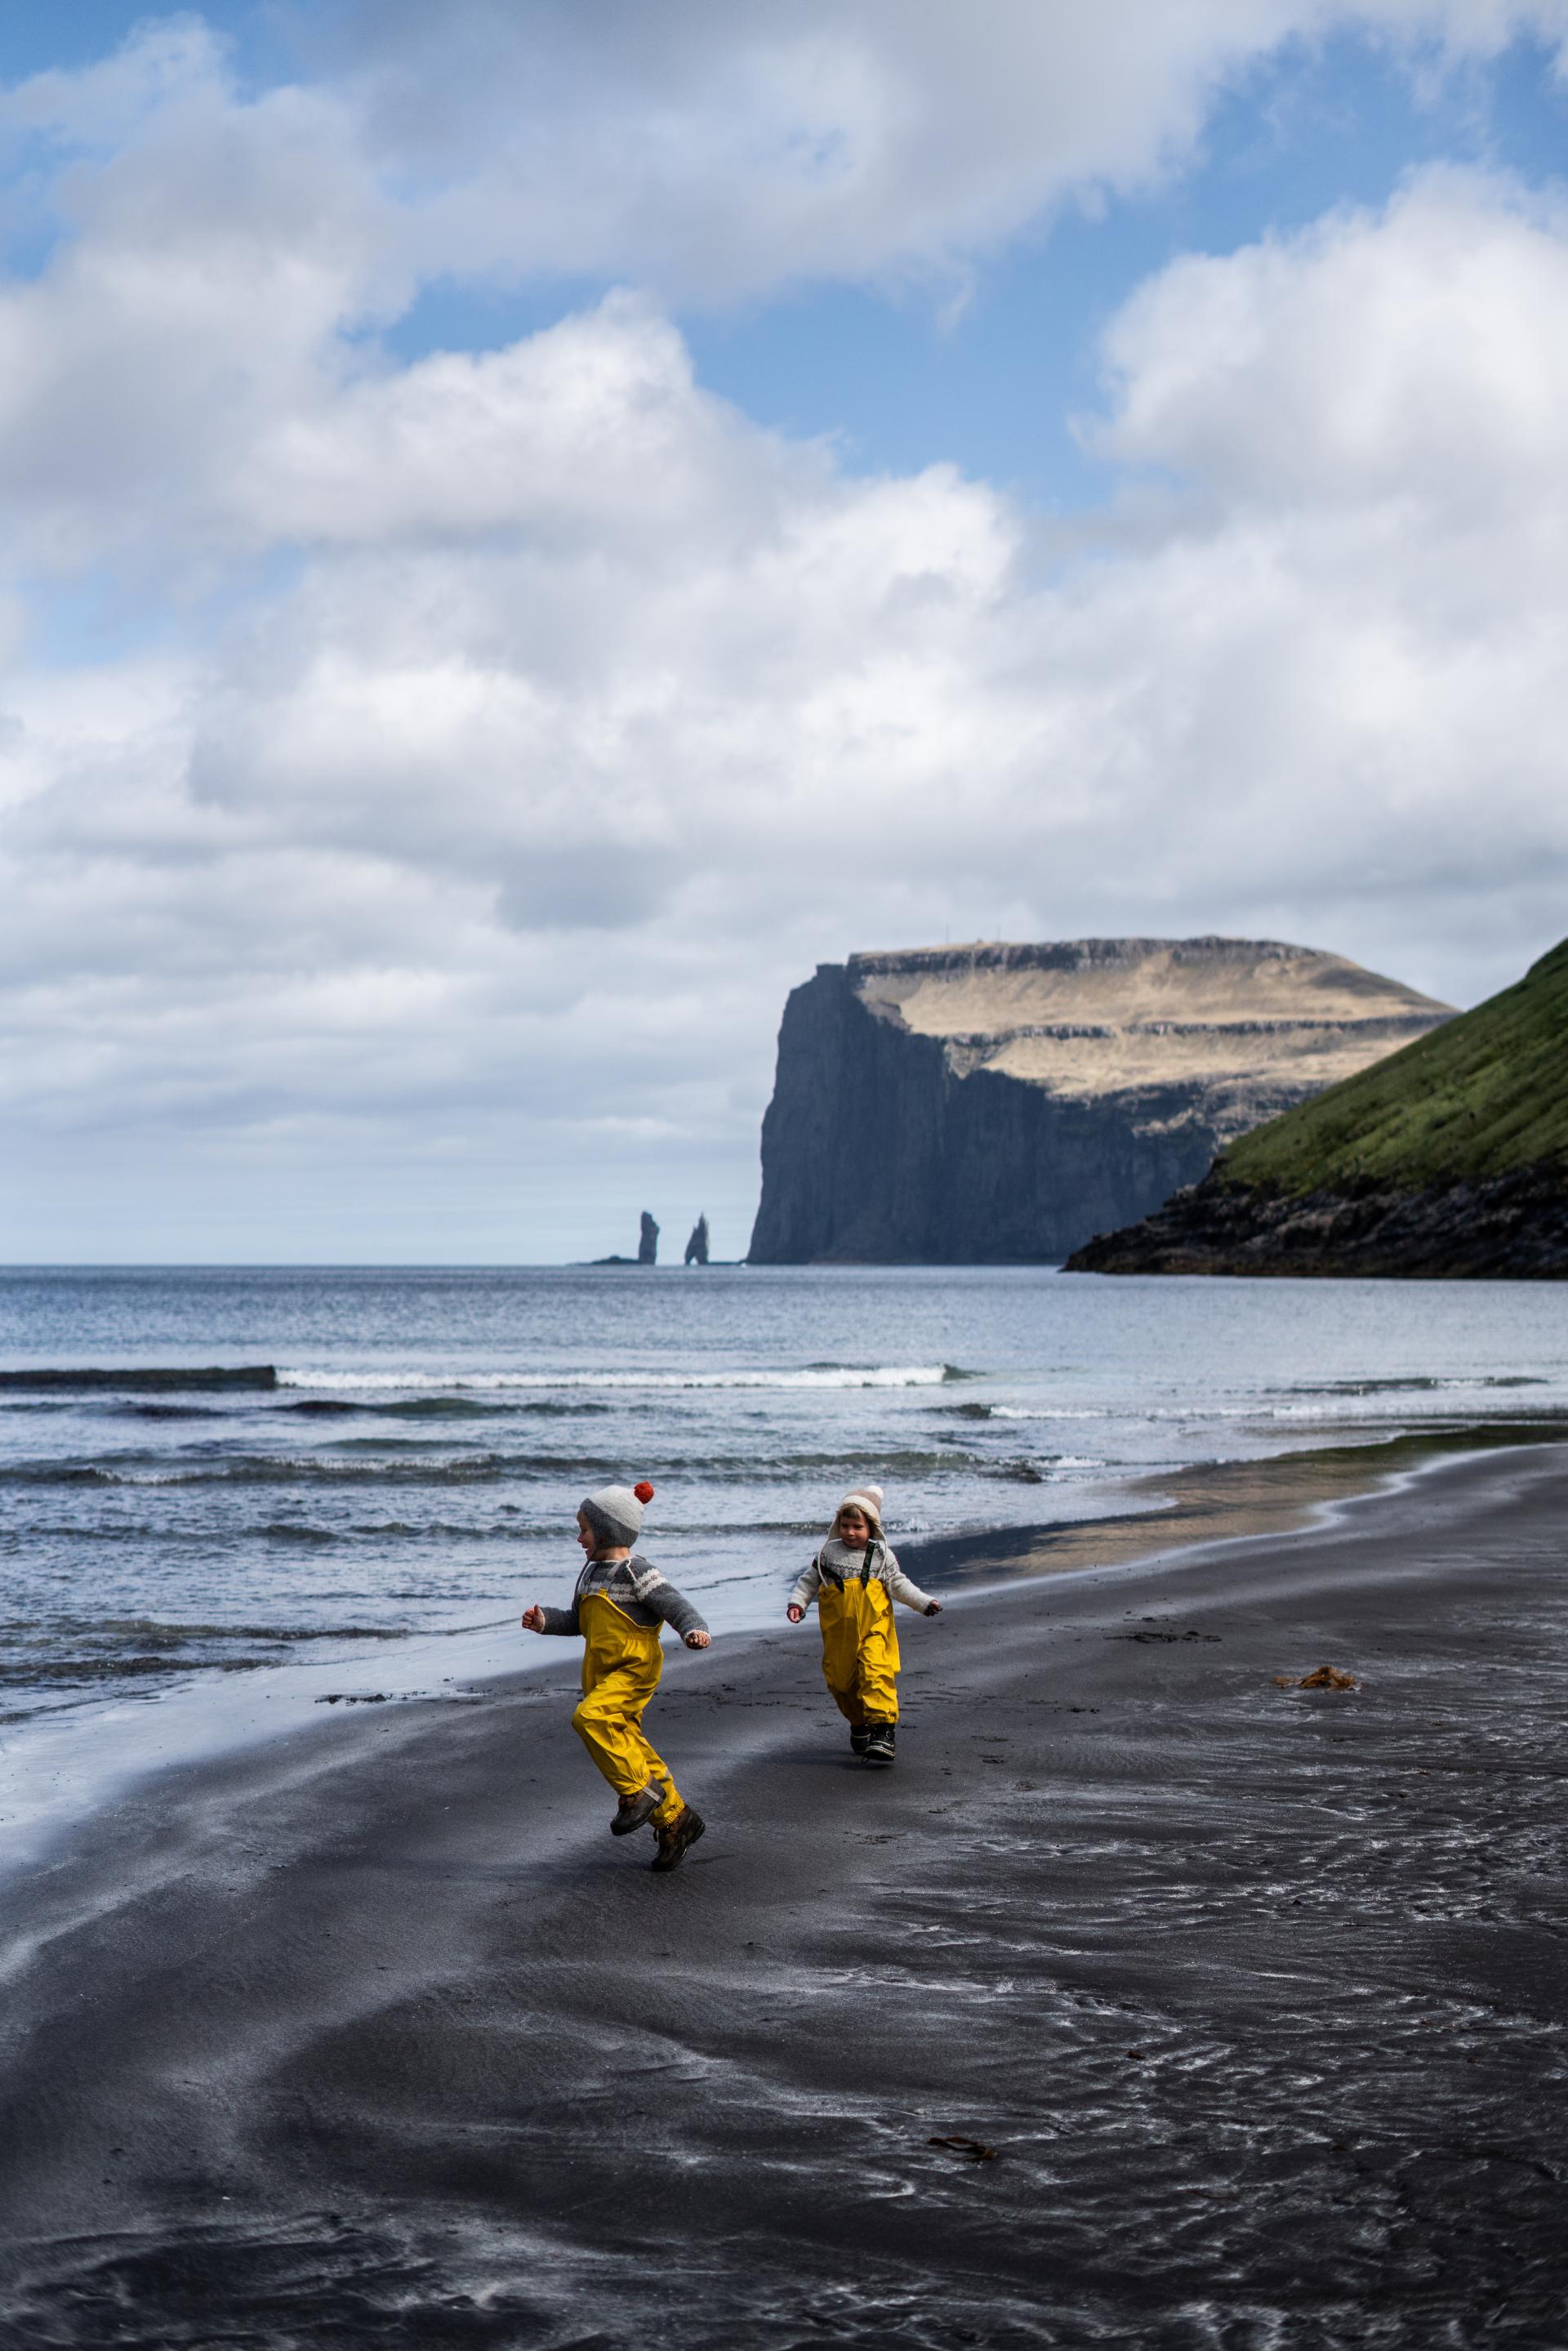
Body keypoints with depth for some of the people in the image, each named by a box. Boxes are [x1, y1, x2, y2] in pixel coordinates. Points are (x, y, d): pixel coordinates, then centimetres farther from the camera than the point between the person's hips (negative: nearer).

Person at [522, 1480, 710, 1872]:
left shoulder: (636, 1571, -11)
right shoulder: (592, 1572, 15)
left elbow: (676, 1607, -16)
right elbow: (577, 1620, 24)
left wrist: (695, 1631, -35)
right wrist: (544, 1621, 8)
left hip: (634, 1670, -9)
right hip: (602, 1674, 9)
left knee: (590, 1718, -29)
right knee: (631, 1749, 9)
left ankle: (639, 1791, -20)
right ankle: (676, 1820, 20)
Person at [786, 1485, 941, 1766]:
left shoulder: (881, 1555, 3)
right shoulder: (829, 1553, 5)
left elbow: (899, 1585, 8)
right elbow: (809, 1580, 13)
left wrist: (924, 1602, -1)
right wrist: (797, 1602, -1)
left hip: (874, 1630, -2)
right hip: (839, 1634, 2)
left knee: (876, 1674, -19)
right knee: (841, 1681, 8)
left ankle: (882, 1729, -21)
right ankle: (859, 1725, 31)